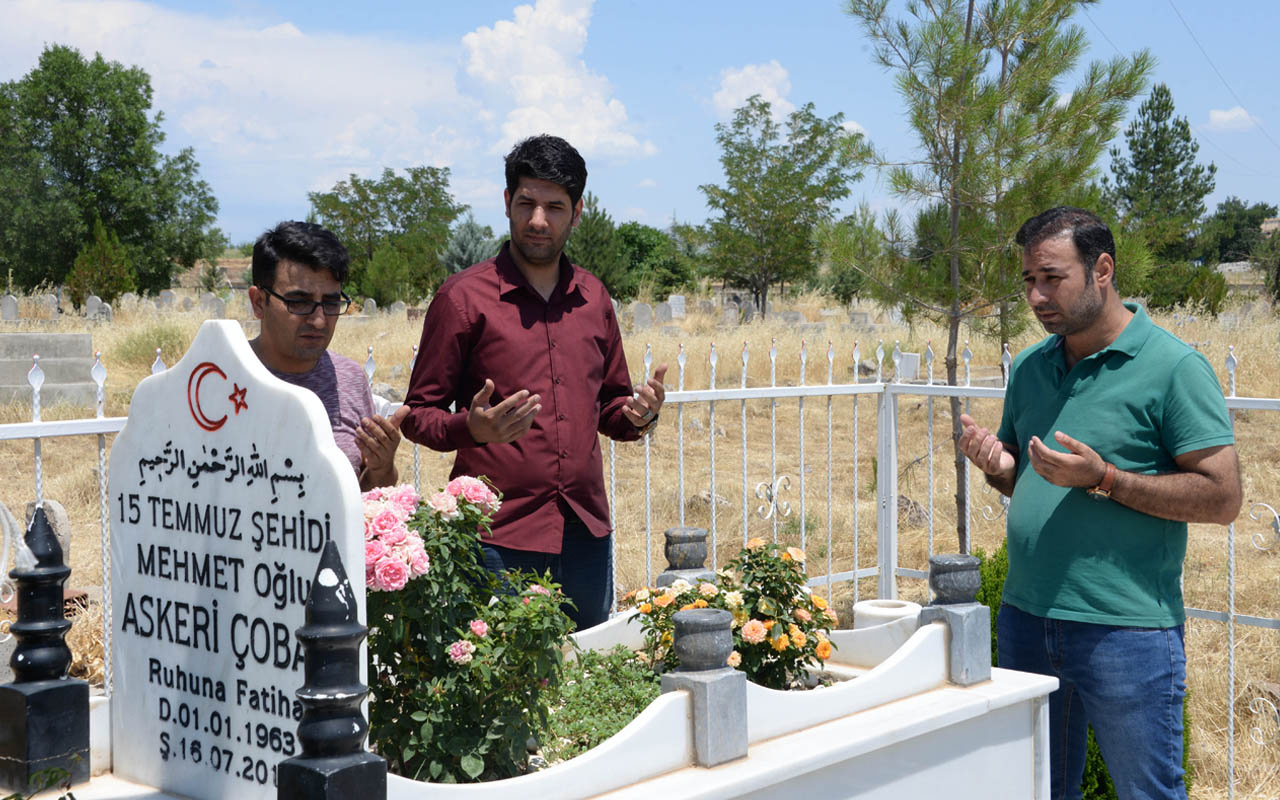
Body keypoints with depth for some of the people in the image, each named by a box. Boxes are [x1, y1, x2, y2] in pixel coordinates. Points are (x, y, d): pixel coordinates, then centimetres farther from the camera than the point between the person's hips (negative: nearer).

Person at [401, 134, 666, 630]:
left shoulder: (592, 298, 13)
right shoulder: (463, 297, -4)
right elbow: (418, 415, -2)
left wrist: (639, 414, -1)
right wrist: (473, 427, -22)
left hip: (586, 533, 5)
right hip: (499, 538, -5)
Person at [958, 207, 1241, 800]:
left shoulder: (1174, 367, -9)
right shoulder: (1029, 367, 11)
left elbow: (1223, 498, -13)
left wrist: (1103, 479, -20)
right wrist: (995, 464, -2)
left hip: (1128, 631, -6)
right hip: (1025, 618, 6)